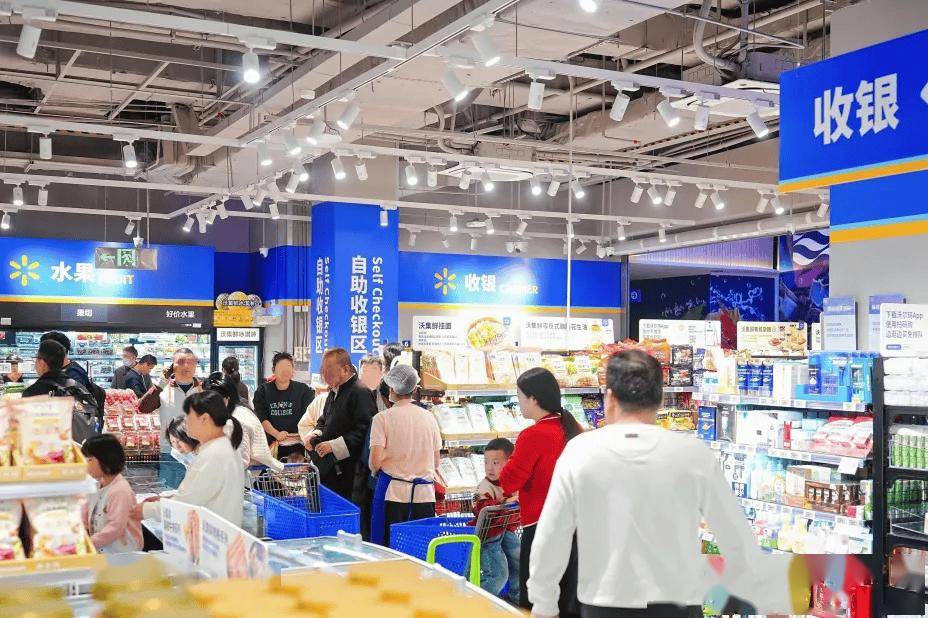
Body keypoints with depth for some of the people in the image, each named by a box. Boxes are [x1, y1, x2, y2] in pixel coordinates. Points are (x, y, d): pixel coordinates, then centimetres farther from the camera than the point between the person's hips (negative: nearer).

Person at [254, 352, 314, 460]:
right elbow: (261, 418, -2)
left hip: (296, 445, 0)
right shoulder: (263, 391, 7)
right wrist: (276, 434, -16)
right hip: (271, 443, 0)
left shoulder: (303, 390, 6)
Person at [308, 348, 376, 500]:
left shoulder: (360, 393, -12)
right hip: (327, 468, 9)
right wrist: (316, 434, 10)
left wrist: (334, 446, -20)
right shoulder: (334, 393, 18)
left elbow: (363, 431, -20)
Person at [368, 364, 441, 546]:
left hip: (393, 492, -3)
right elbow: (436, 462, 10)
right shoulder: (429, 417, 6)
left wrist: (374, 471, 10)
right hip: (425, 493, 3)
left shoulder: (383, 418, -5)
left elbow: (375, 462, -11)